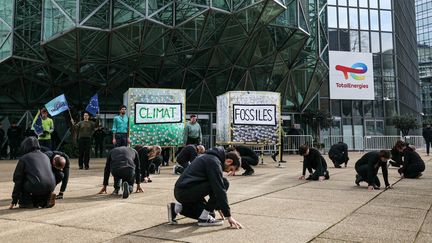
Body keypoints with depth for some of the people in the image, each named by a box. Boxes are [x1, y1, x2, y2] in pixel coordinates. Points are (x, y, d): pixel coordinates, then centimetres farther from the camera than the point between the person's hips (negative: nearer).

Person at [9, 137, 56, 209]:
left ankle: (26, 201, 13)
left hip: (36, 187, -5)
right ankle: (46, 199, 7)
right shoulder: (45, 156, 24)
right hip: (50, 187, 5)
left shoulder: (23, 159, 9)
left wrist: (14, 201, 21)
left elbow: (18, 180, 13)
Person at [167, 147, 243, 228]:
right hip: (186, 192, -10)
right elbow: (219, 188, -17)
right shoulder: (214, 162, -13)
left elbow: (214, 186, 26)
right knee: (224, 183, -13)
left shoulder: (210, 157, 18)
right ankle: (204, 218, -6)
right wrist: (228, 215, -13)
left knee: (210, 213, 19)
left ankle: (176, 208, 14)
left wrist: (218, 207, 29)